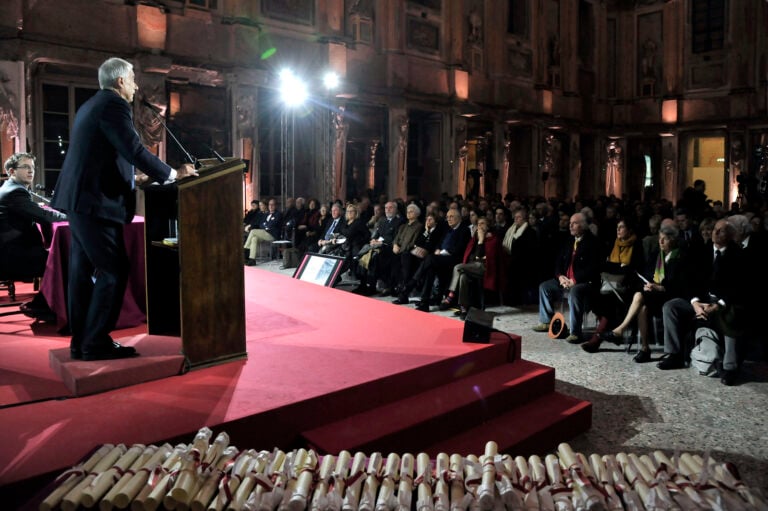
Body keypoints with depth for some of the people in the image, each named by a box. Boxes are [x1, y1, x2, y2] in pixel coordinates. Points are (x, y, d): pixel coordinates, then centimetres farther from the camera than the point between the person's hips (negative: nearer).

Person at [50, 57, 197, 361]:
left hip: (79, 199, 10)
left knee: (83, 270, 10)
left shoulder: (91, 105, 21)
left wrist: (132, 179, 30)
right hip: (96, 201, -10)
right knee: (113, 271, -6)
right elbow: (134, 150, -18)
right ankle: (96, 344, -2)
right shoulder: (113, 105, -9)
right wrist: (173, 174, -10)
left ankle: (81, 341, 16)